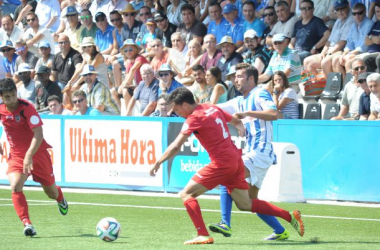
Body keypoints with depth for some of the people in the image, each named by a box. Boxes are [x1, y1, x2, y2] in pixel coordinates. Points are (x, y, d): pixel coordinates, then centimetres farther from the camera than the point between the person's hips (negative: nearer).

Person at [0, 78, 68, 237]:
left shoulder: (27, 108, -21)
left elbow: (38, 134, -27)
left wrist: (29, 155, -36)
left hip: (37, 153, -3)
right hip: (16, 155, 3)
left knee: (51, 192, 13)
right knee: (15, 187, -25)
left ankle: (60, 199, 51)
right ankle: (27, 224, -24)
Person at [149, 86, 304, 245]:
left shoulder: (194, 119, -12)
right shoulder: (213, 108, 12)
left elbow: (175, 147, -17)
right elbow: (235, 121, 27)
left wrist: (158, 163, -11)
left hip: (222, 164, -9)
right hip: (236, 161, 9)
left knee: (186, 194, -4)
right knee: (245, 205, 16)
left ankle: (203, 235, -16)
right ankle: (290, 217, 13)